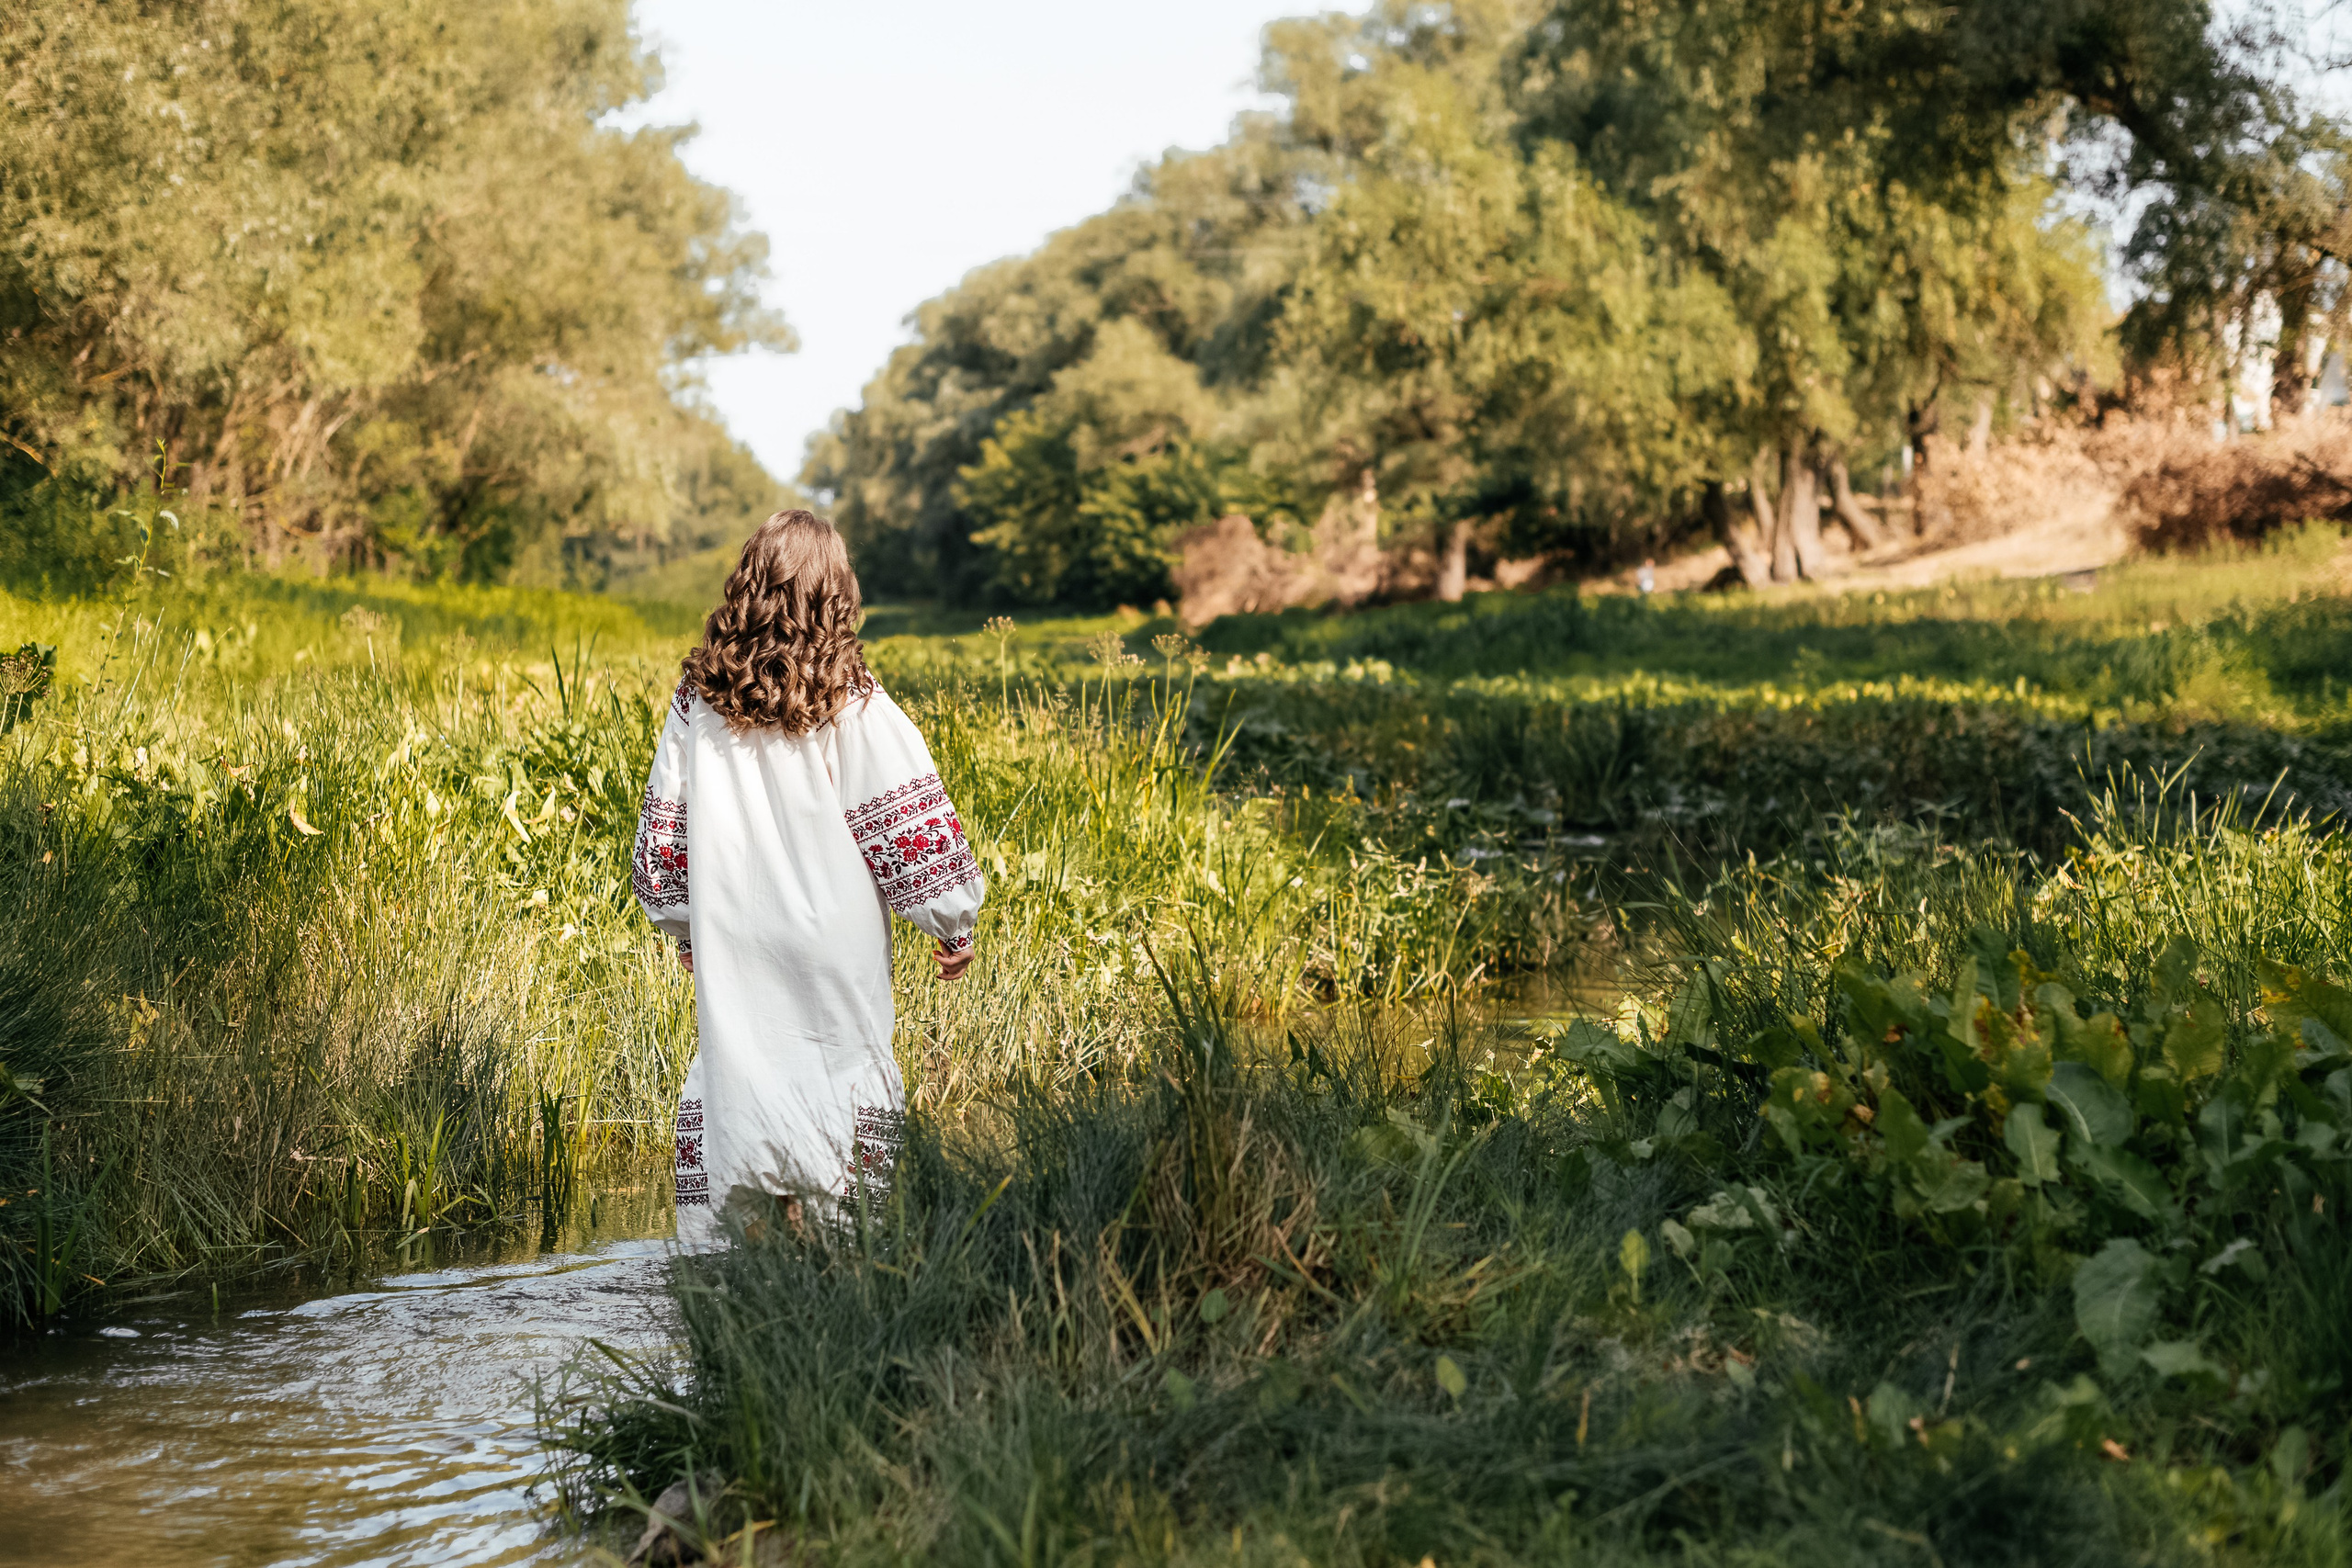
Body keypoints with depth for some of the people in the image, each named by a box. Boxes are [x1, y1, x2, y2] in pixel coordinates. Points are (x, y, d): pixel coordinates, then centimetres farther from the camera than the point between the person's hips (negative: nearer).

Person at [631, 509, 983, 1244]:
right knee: (844, 1069, 3)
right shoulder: (853, 703, -6)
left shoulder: (699, 699, 4)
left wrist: (682, 927, 23)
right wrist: (952, 922, 5)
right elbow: (911, 822, -6)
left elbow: (665, 826, 10)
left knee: (733, 1070, 9)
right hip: (833, 935, -3)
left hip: (732, 936, 3)